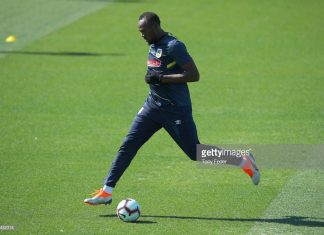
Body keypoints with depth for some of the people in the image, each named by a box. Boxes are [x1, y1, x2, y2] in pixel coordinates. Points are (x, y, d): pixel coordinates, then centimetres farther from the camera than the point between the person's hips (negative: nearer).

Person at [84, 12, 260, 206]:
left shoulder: (174, 46, -18)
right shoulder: (154, 45, 9)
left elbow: (194, 75, -23)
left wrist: (161, 78, -24)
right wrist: (152, 78, 10)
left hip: (176, 111, -8)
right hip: (153, 106, 8)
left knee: (196, 153, 0)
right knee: (128, 146, -1)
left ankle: (245, 162, 18)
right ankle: (106, 192, 1)